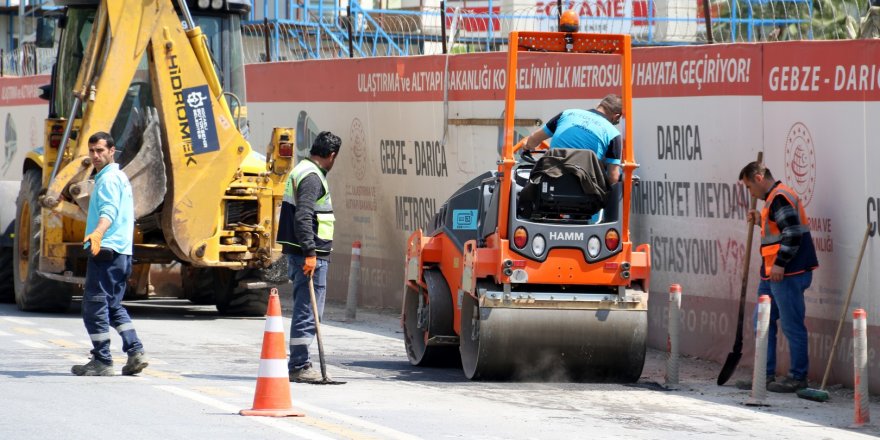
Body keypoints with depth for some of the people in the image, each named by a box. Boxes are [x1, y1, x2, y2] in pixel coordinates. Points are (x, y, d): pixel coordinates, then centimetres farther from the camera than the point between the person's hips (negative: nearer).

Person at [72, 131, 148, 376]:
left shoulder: (108, 179, -11)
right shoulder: (120, 177, 22)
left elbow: (109, 211, -28)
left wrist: (98, 233, -45)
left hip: (105, 253, -11)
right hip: (122, 253, 11)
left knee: (94, 307, -7)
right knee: (114, 306, 17)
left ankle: (102, 361, -6)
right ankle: (135, 352, 7)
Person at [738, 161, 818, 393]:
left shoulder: (780, 198, -15)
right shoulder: (774, 198, 17)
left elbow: (793, 233, -22)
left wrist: (780, 264, -22)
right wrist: (761, 221, 14)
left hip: (787, 272, -11)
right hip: (772, 273, 11)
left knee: (792, 325, -4)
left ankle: (798, 377, 1)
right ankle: (766, 374, 21)